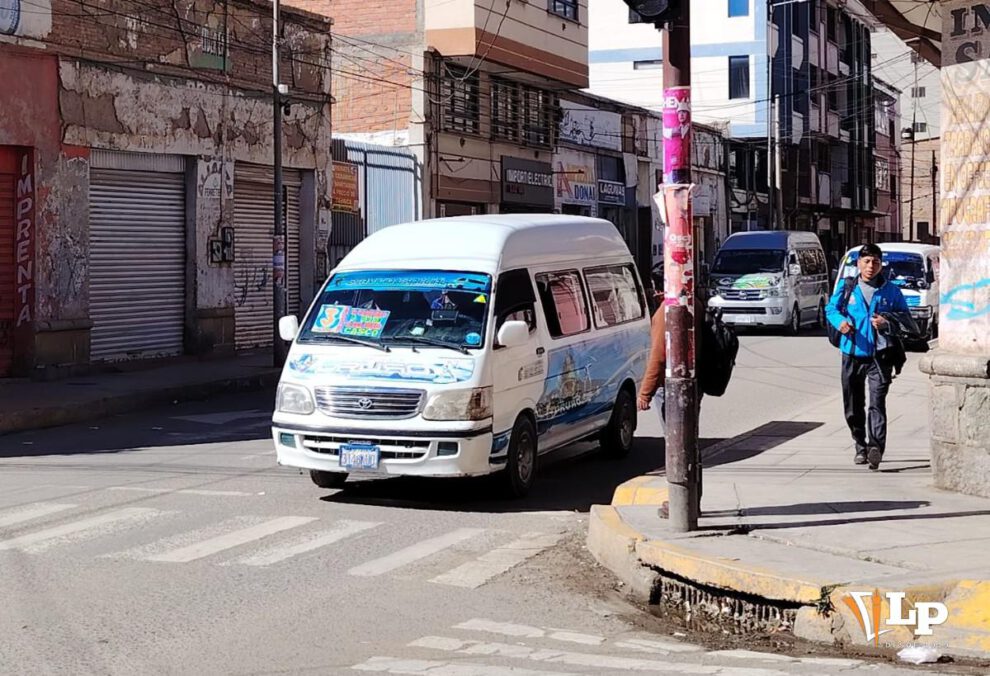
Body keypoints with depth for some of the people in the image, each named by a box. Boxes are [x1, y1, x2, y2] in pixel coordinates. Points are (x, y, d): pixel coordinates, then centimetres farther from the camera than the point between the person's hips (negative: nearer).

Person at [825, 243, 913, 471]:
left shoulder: (891, 291, 5)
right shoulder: (846, 288, 6)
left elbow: (906, 318, 8)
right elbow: (831, 308, 14)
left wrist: (887, 322, -13)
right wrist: (839, 321, -9)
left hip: (879, 356, -2)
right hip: (852, 355, 2)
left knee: (877, 403, -17)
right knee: (853, 407, 10)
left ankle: (876, 446, -27)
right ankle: (861, 447, 25)